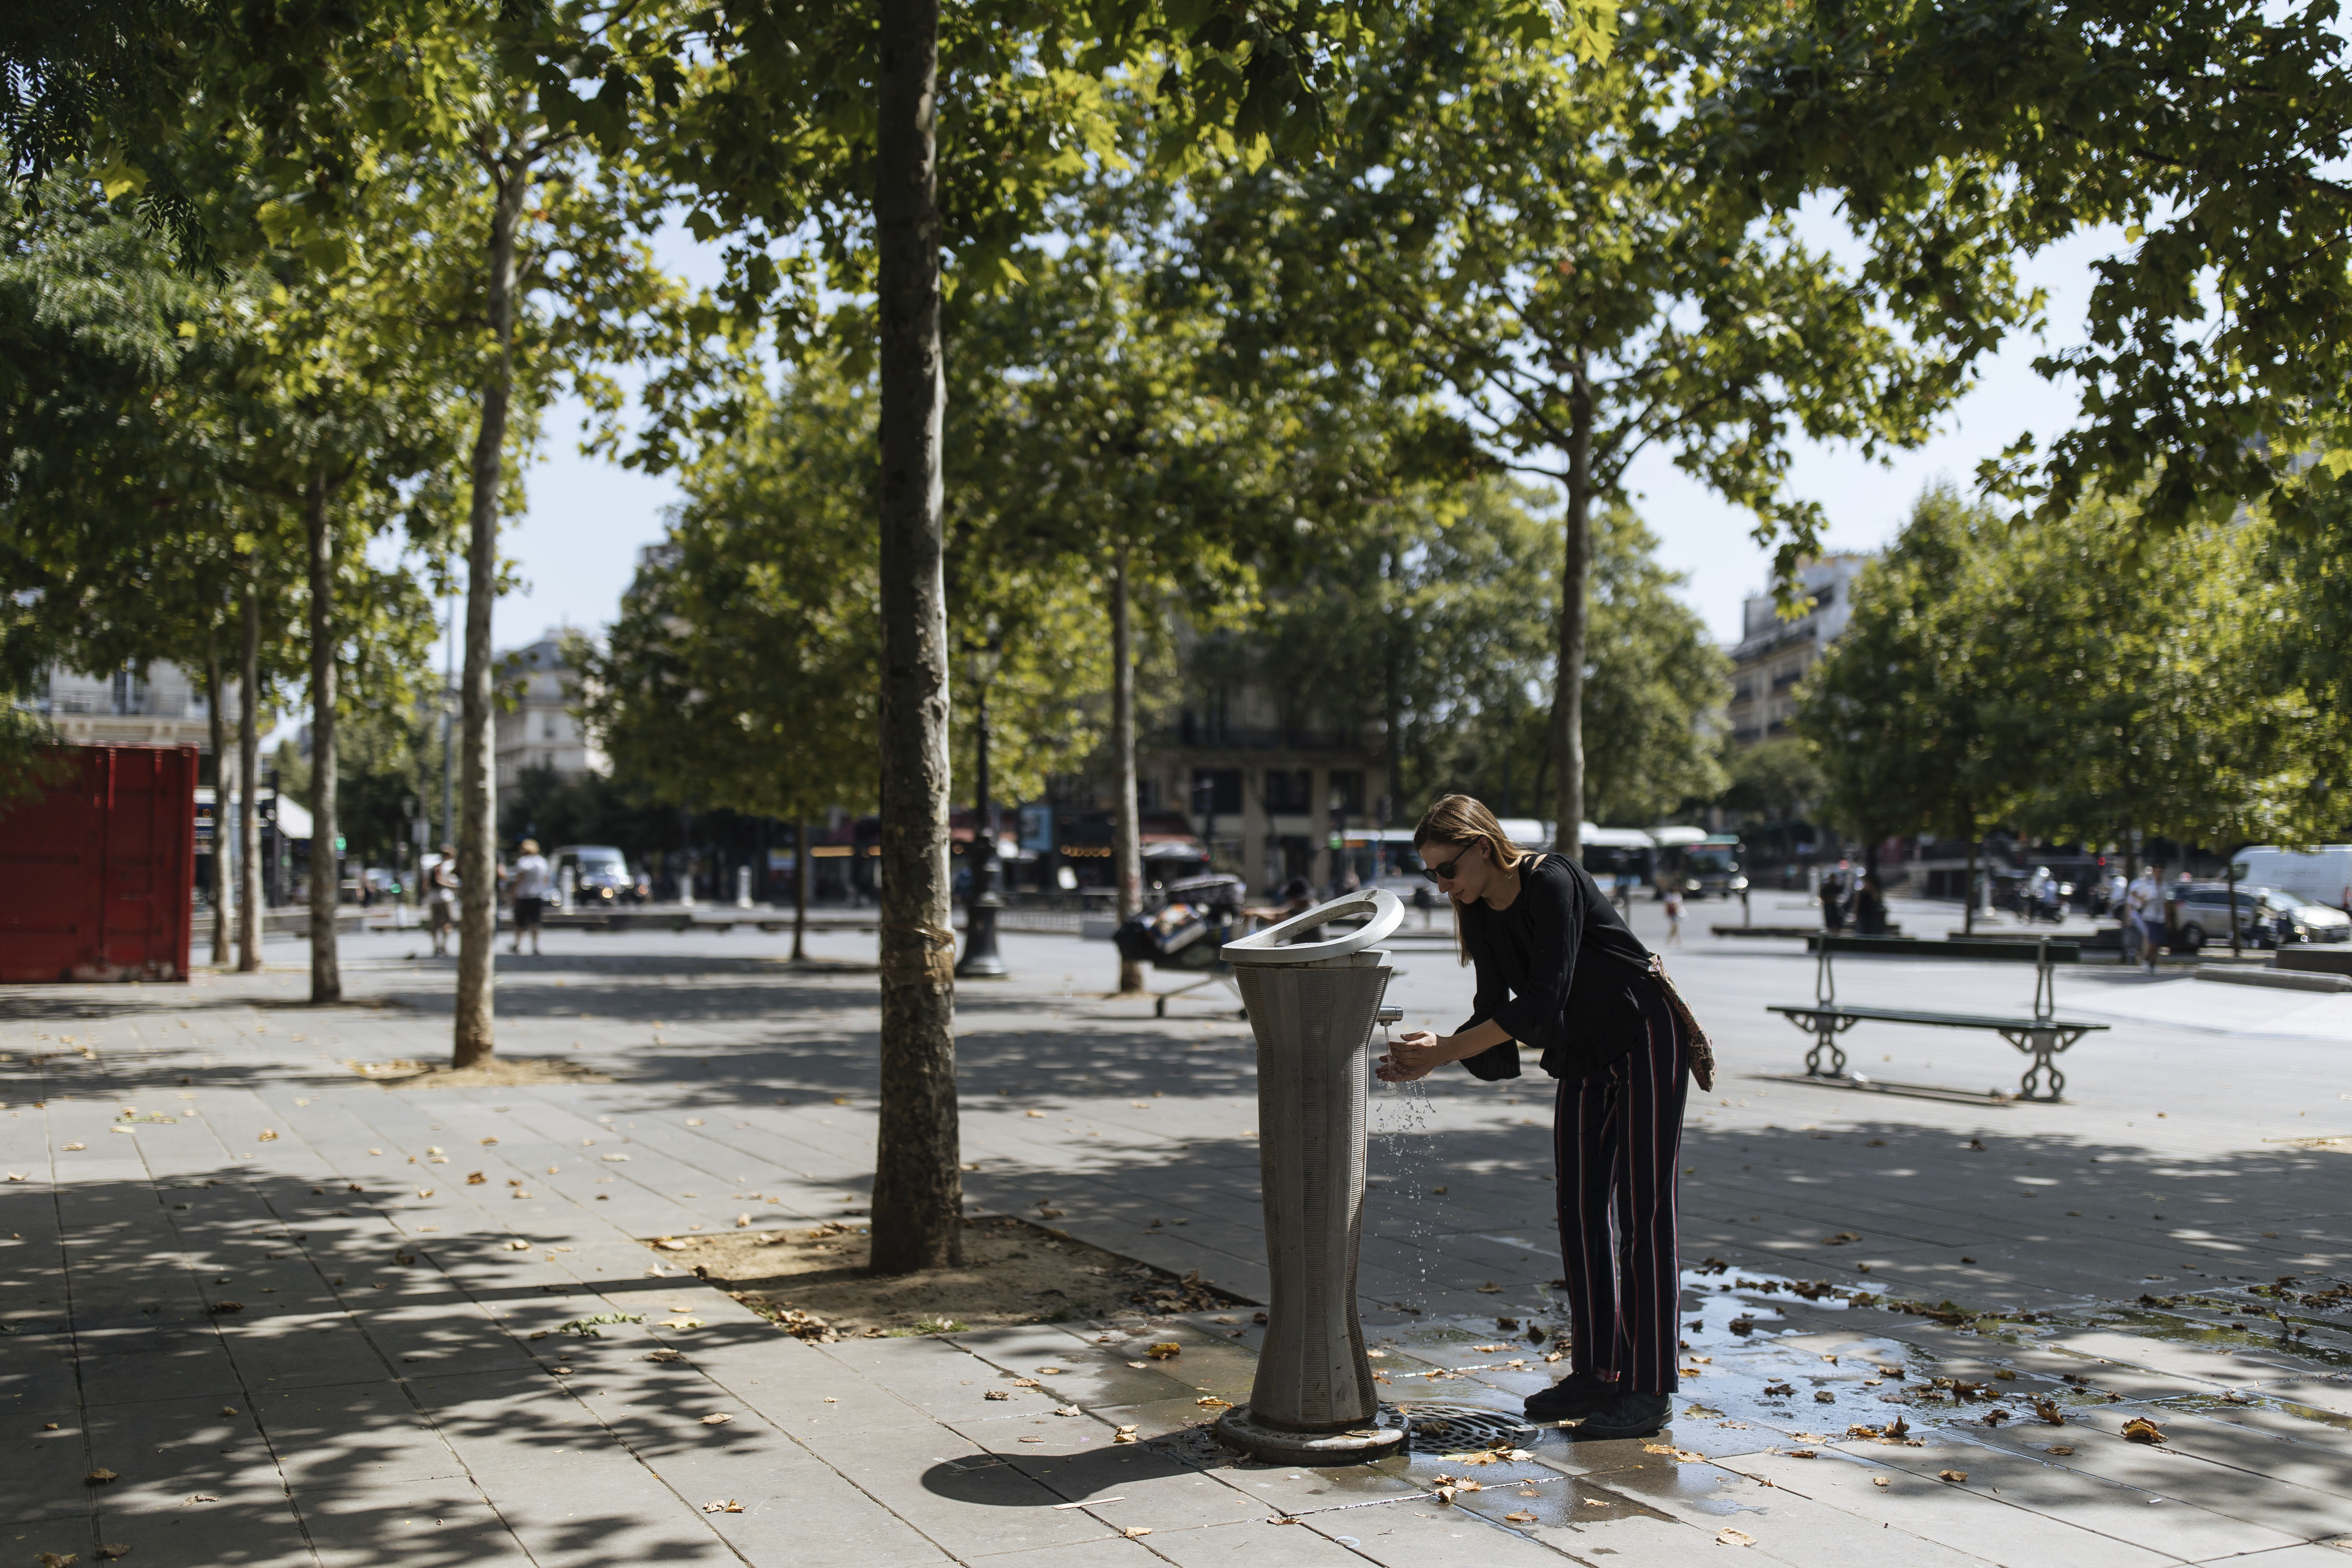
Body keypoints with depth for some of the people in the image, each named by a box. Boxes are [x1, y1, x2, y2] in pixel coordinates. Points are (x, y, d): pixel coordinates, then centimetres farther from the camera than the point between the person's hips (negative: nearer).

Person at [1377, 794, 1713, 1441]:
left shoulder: (1553, 884, -25)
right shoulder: (1479, 914, -1)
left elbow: (1542, 1000, -29)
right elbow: (1495, 1012, 1)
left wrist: (1448, 1048, -28)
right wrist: (1428, 1059, -14)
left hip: (1646, 1042, -8)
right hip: (1585, 1058, 8)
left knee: (1642, 1213, -6)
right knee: (1580, 1211, 7)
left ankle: (1650, 1389, -1)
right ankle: (1595, 1376, 15)